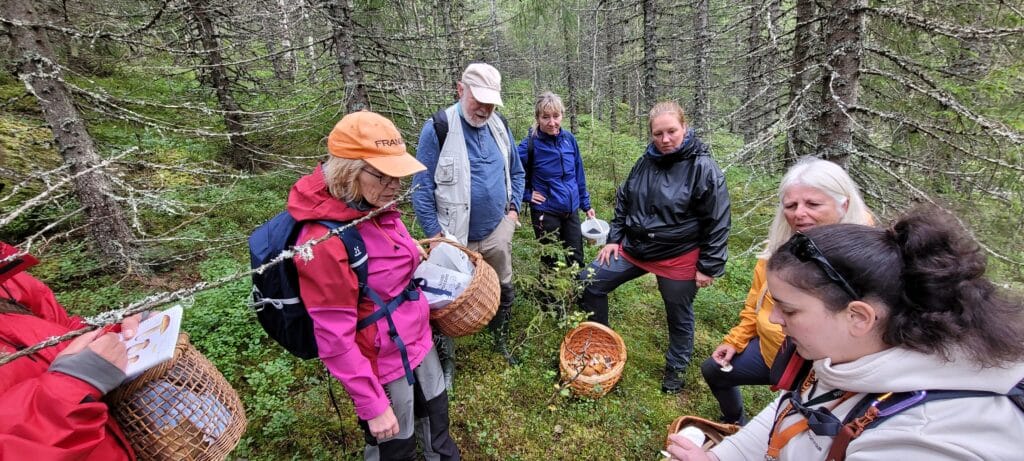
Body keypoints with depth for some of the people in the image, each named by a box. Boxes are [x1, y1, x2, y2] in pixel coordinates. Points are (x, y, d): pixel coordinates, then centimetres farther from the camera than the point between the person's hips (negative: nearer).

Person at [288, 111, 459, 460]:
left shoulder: (377, 208, -6)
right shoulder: (325, 241, -30)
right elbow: (335, 340, -24)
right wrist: (373, 405, -18)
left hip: (419, 342, 8)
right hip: (383, 365, -7)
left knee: (437, 419, 29)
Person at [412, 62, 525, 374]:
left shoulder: (500, 126, 3)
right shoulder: (437, 128, -14)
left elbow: (516, 172, 17)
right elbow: (422, 188, -12)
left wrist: (514, 207, 6)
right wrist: (435, 234, -13)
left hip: (497, 234, 5)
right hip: (455, 238, -5)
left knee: (504, 290, 19)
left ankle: (501, 341, 44)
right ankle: (447, 358, 31)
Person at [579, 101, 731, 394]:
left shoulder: (703, 168, -15)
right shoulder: (645, 162, 0)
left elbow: (718, 221, -12)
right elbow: (623, 201, 12)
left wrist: (708, 266, -11)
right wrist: (614, 239, 8)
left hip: (678, 258, -5)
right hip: (633, 249, 5)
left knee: (679, 317, 14)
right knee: (589, 283, 6)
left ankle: (675, 369, 40)